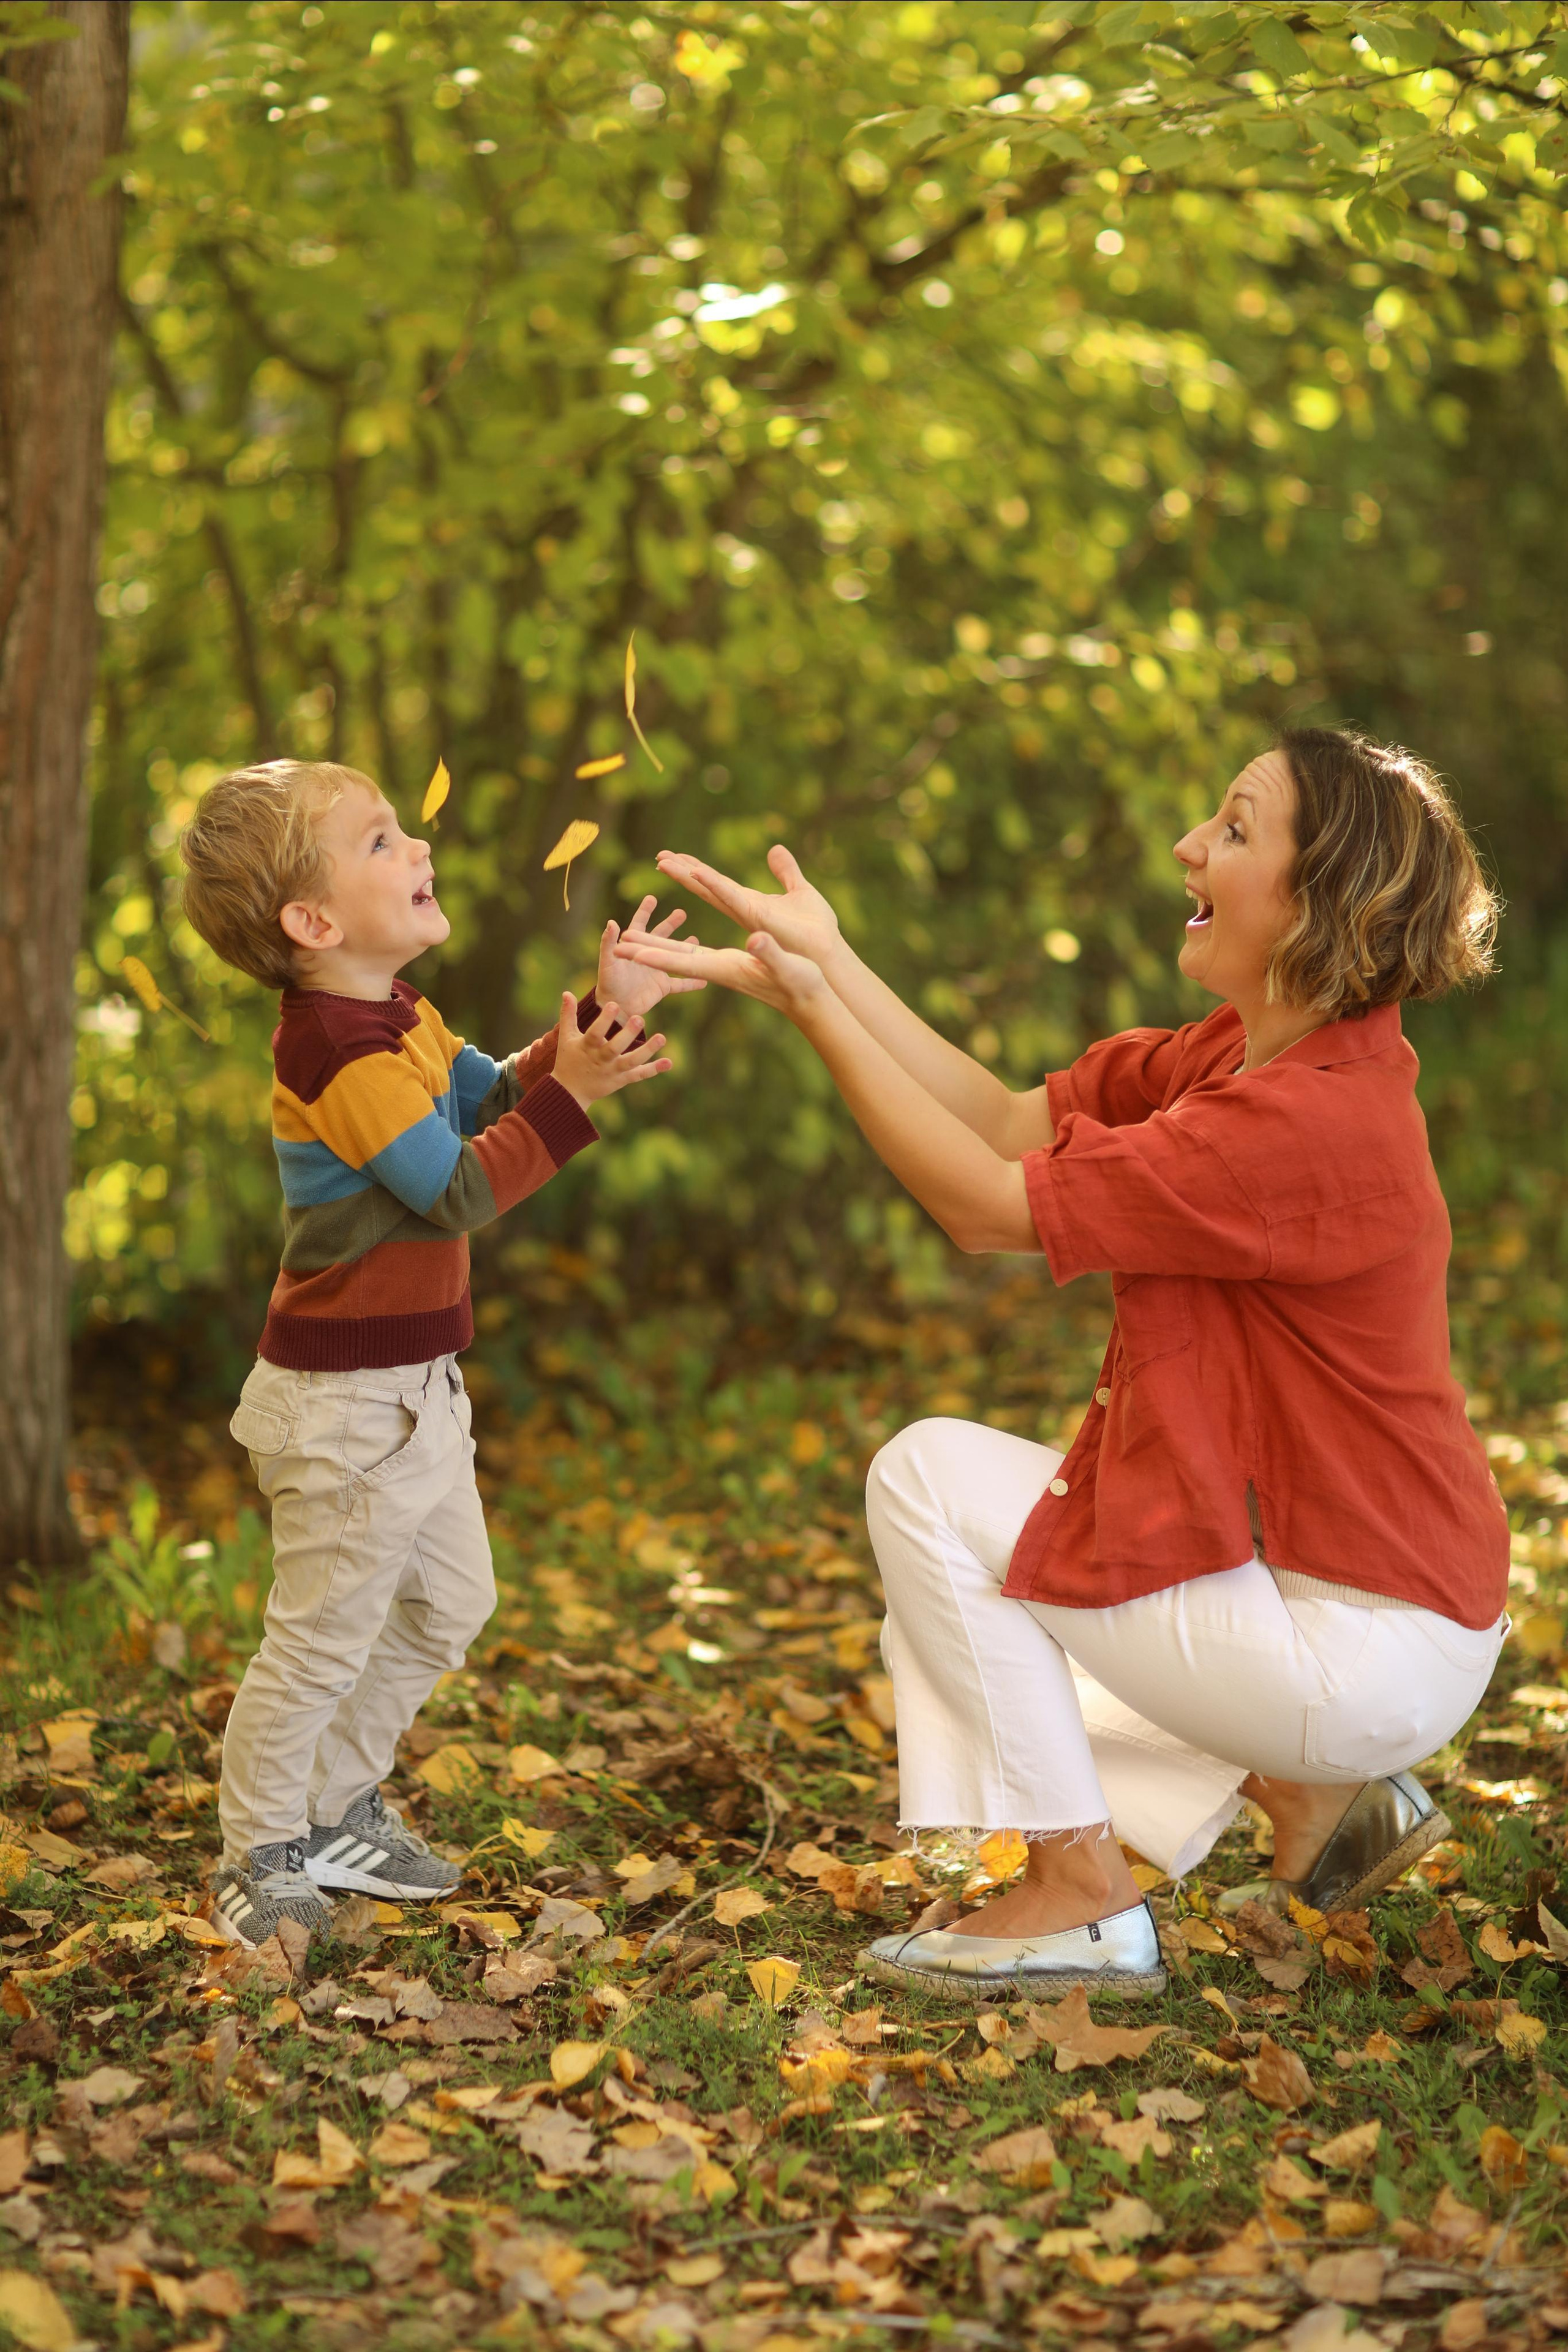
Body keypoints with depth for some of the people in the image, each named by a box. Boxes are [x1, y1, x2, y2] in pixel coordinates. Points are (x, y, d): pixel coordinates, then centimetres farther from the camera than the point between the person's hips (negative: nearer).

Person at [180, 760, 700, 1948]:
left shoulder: (396, 1014, 8)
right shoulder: (339, 1049, -24)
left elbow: (492, 1098, 12)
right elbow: (456, 1192, -24)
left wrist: (602, 1018, 2)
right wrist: (569, 1100, -23)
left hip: (413, 1387, 10)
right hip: (345, 1399, -10)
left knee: (447, 1605, 21)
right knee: (324, 1636, 2)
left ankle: (336, 1810, 35)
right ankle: (261, 1856, 19)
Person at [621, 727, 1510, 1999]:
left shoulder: (1308, 1124, -26)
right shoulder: (1236, 1055, 4)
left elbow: (989, 1203, -21)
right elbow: (1011, 1122, 5)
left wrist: (814, 1004, -16)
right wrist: (828, 962, 0)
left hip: (1370, 1654, -10)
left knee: (930, 1475, -6)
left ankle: (1081, 1894, 1)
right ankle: (1314, 1792, 18)